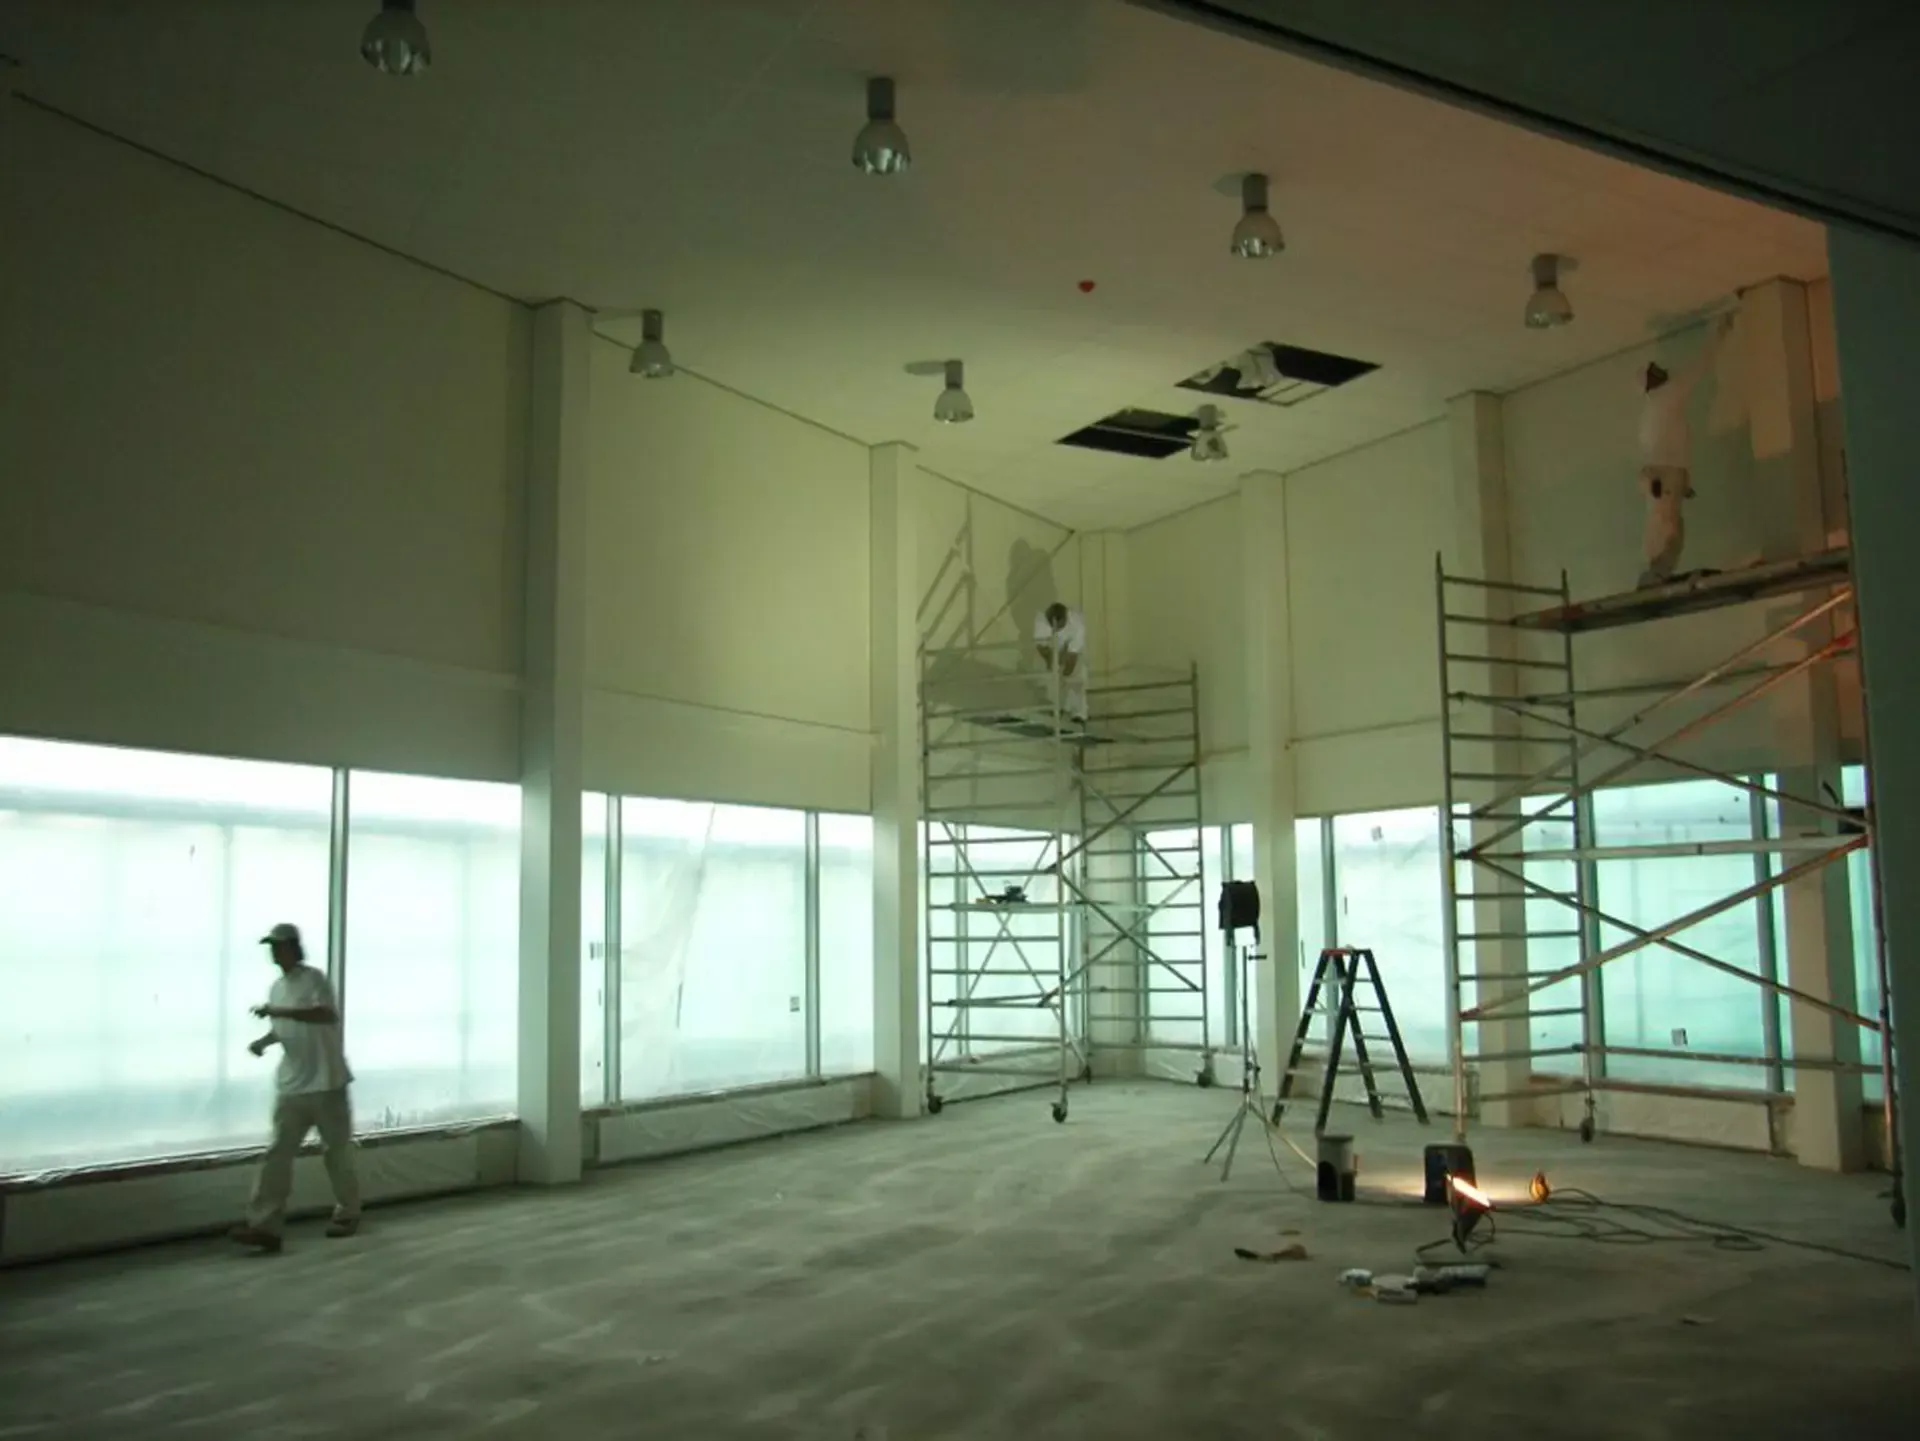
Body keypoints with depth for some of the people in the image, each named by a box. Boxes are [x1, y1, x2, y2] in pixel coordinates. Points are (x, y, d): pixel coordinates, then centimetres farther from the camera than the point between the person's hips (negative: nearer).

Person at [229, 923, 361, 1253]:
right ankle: (265, 1226, -6)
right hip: (290, 1087, 6)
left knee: (337, 1152, 7)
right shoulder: (277, 988, 11)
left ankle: (347, 1213, 24)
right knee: (277, 1153, -4)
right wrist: (263, 1041, 3)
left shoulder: (314, 979, -12)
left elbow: (327, 1015, -30)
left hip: (326, 1083, -6)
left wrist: (279, 1011, -31)